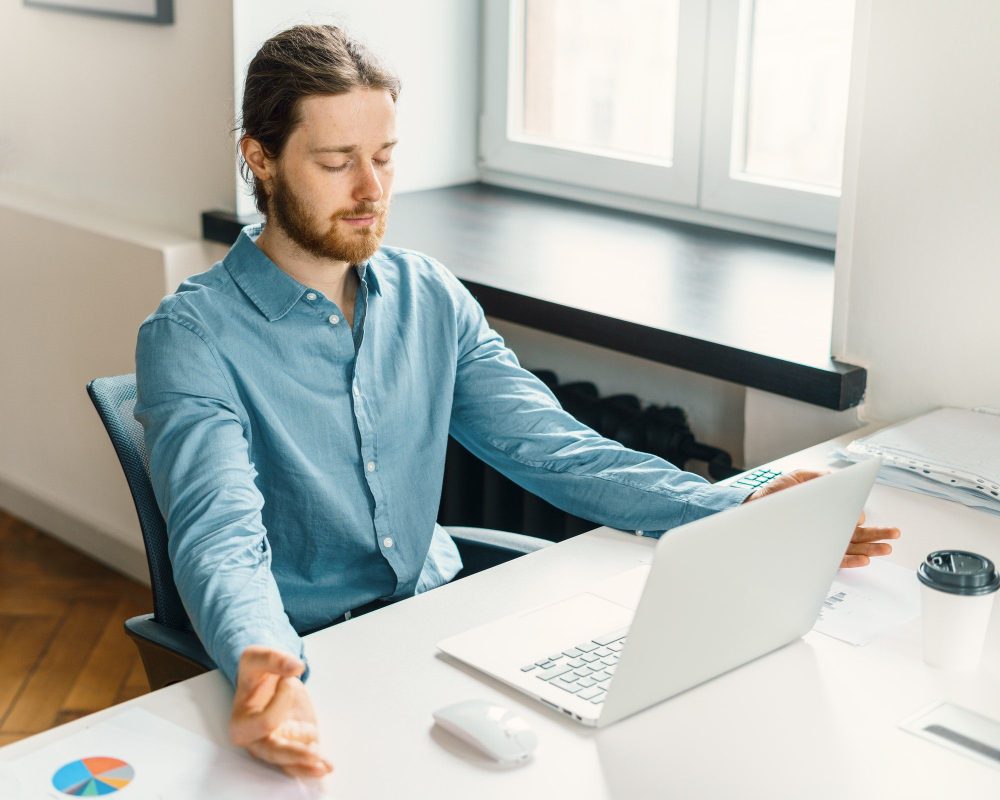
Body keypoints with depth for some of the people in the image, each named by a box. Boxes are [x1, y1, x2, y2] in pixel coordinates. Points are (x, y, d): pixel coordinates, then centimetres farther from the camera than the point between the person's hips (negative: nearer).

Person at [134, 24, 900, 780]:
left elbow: (551, 448, -1)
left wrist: (737, 512, -14)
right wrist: (263, 666, -49)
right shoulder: (192, 338, -13)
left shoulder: (429, 296, 4)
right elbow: (221, 536, -26)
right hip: (305, 657, -5)